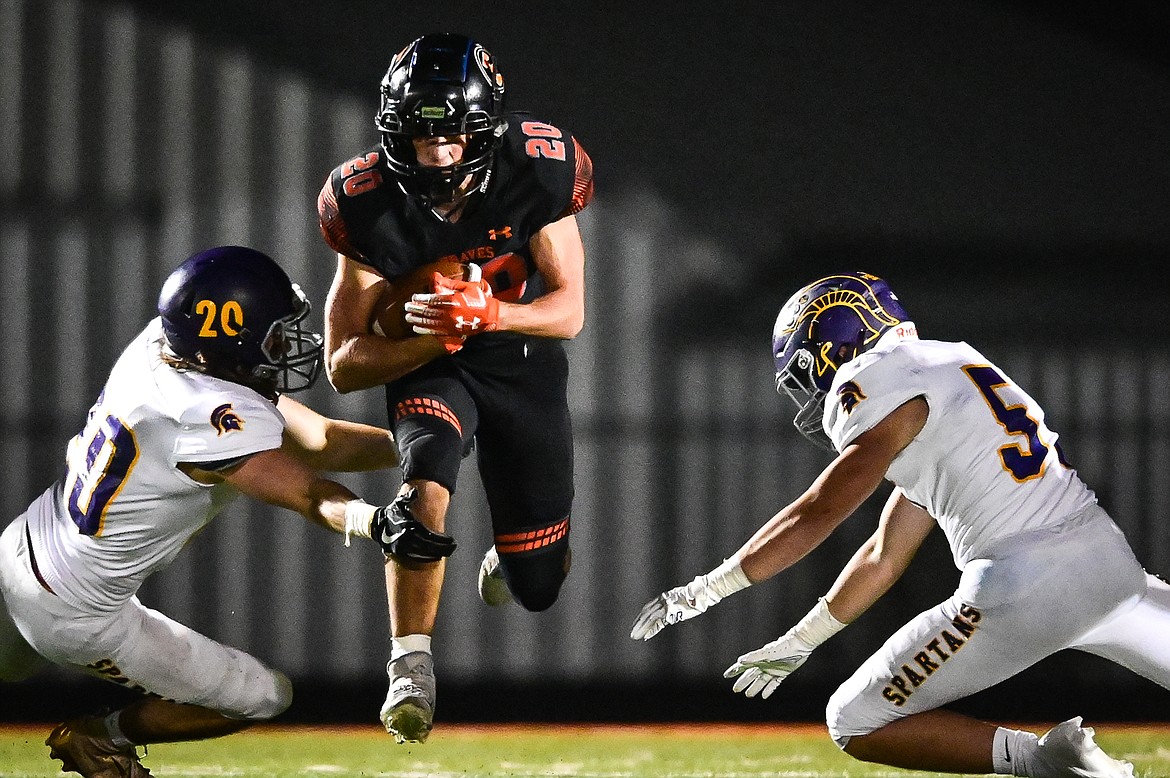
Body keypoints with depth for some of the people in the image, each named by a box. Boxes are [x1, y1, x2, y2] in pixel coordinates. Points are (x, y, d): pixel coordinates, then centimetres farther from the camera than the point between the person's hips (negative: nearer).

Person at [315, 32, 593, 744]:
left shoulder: (538, 170, -24)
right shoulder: (371, 204, -23)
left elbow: (569, 310, -17)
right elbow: (344, 364, -17)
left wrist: (489, 311, -37)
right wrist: (431, 335, -35)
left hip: (524, 363, 1)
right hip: (427, 365, -1)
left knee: (539, 586, 7)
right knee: (427, 473, -36)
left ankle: (510, 558, 47)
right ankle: (412, 670, -29)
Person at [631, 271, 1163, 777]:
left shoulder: (883, 386, -1)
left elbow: (816, 516, -6)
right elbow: (884, 557, 30)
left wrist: (703, 591, 2)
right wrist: (797, 643, 36)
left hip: (1024, 588, -8)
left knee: (856, 725, 2)